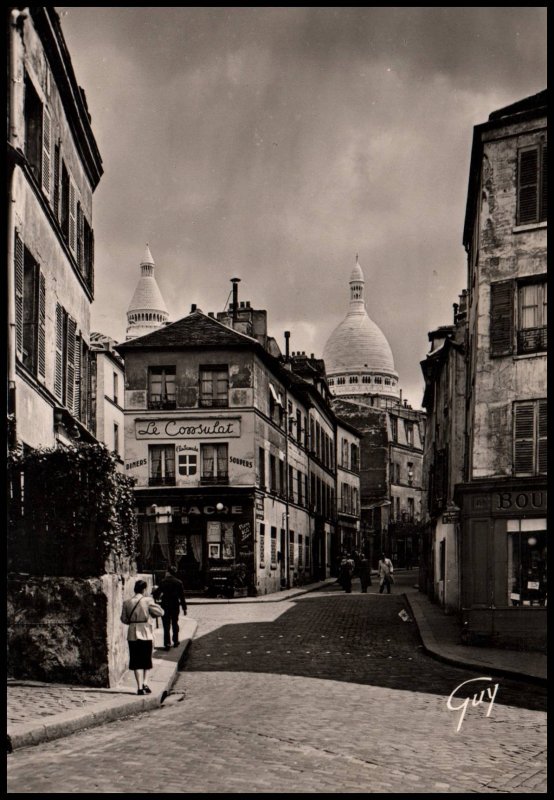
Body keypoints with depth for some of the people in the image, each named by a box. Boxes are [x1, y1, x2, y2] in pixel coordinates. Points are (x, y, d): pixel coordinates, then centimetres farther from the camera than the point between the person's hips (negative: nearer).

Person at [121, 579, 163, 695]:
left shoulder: (127, 602, -2)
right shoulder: (148, 601, -10)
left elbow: (124, 619, 2)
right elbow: (160, 612, -9)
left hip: (132, 634, 2)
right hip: (146, 633, -2)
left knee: (136, 662, 6)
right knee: (146, 660, 14)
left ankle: (139, 687, 0)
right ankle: (145, 682, 0)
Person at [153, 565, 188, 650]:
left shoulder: (163, 582, -9)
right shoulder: (179, 582, -3)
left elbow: (157, 593, -4)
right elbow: (182, 596, -2)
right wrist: (184, 608, 3)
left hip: (165, 606, -2)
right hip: (175, 606, 2)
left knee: (166, 625, 1)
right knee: (175, 624, 18)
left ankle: (167, 643, -7)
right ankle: (175, 641, 25)